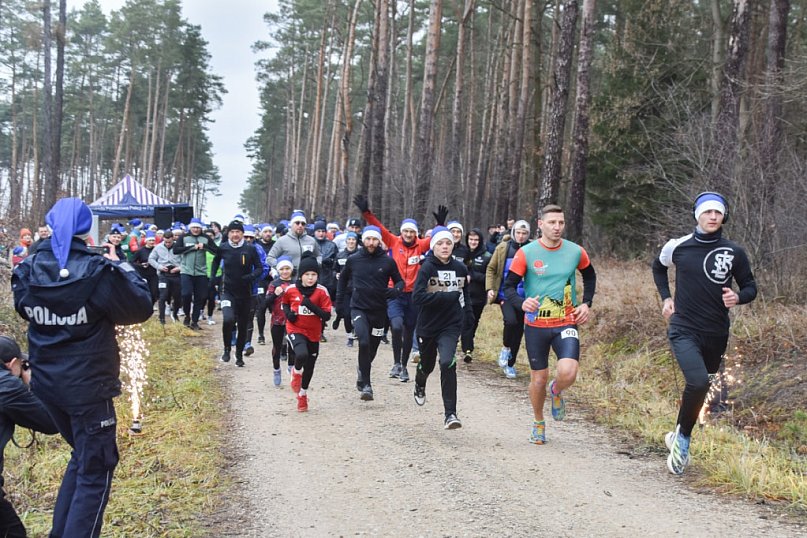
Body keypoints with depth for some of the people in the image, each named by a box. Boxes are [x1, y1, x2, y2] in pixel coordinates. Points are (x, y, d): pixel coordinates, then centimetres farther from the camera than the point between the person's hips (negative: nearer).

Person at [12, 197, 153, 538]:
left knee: (83, 456, 26)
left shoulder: (29, 272, -3)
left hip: (46, 383, 6)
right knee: (96, 470, 5)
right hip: (88, 386, -6)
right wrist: (120, 266, 3)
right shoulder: (98, 272, -18)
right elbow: (142, 308, -6)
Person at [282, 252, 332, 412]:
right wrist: (288, 313, -6)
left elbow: (327, 316, -11)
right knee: (302, 354, -31)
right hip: (295, 330, -2)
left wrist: (312, 306, -25)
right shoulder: (291, 289, -7)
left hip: (313, 333, 2)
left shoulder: (322, 291, -10)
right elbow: (284, 303, 15)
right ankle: (296, 373, 5)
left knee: (309, 367, 15)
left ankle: (302, 394, 42)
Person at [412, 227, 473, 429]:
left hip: (451, 326, 1)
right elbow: (417, 297, -22)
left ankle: (450, 414, -18)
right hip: (428, 325, -1)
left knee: (447, 363, -21)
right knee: (427, 364, 19)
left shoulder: (460, 268, 1)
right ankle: (420, 385, 58)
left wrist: (468, 313, 15)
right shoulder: (427, 268, -11)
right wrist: (448, 297, -25)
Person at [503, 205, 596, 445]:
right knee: (539, 377, 7)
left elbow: (590, 276, 19)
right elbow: (509, 286, -6)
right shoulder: (526, 253, -8)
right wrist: (522, 303, -26)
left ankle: (556, 391, 18)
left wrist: (586, 303, 6)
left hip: (566, 323, 1)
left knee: (568, 373, -20)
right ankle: (538, 423, 32)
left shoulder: (576, 252, -1)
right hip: (536, 325, 0)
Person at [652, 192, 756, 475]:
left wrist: (738, 297, -15)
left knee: (700, 389, 16)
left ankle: (679, 435, 40)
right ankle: (682, 438, -3)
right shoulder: (678, 247, -3)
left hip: (716, 334, 3)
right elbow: (658, 267, 19)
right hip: (684, 330, -3)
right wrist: (666, 297, 8)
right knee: (698, 382, -24)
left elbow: (750, 287, 7)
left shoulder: (734, 253, -3)